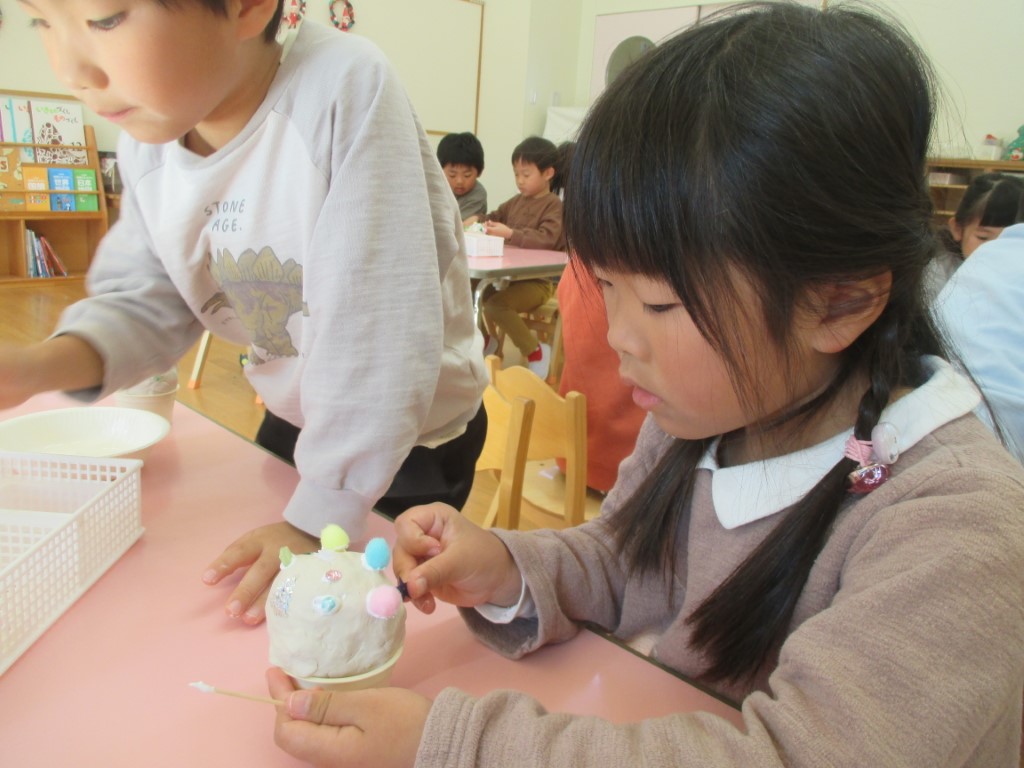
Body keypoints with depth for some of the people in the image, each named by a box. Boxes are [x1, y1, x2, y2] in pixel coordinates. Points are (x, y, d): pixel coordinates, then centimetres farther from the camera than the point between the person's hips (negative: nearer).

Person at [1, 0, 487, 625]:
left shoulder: (346, 90, -31)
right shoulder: (148, 137, -9)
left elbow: (376, 325, -34)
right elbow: (147, 301, -4)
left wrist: (318, 520, -31)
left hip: (413, 435, -6)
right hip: (294, 418, 7)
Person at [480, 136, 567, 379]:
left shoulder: (554, 205, -9)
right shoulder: (517, 201, 12)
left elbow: (546, 239, -24)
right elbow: (496, 216, 22)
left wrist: (510, 234, -33)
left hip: (538, 280, -8)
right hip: (512, 274, 8)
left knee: (495, 304, -28)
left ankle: (536, 351, -12)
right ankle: (487, 339, 20)